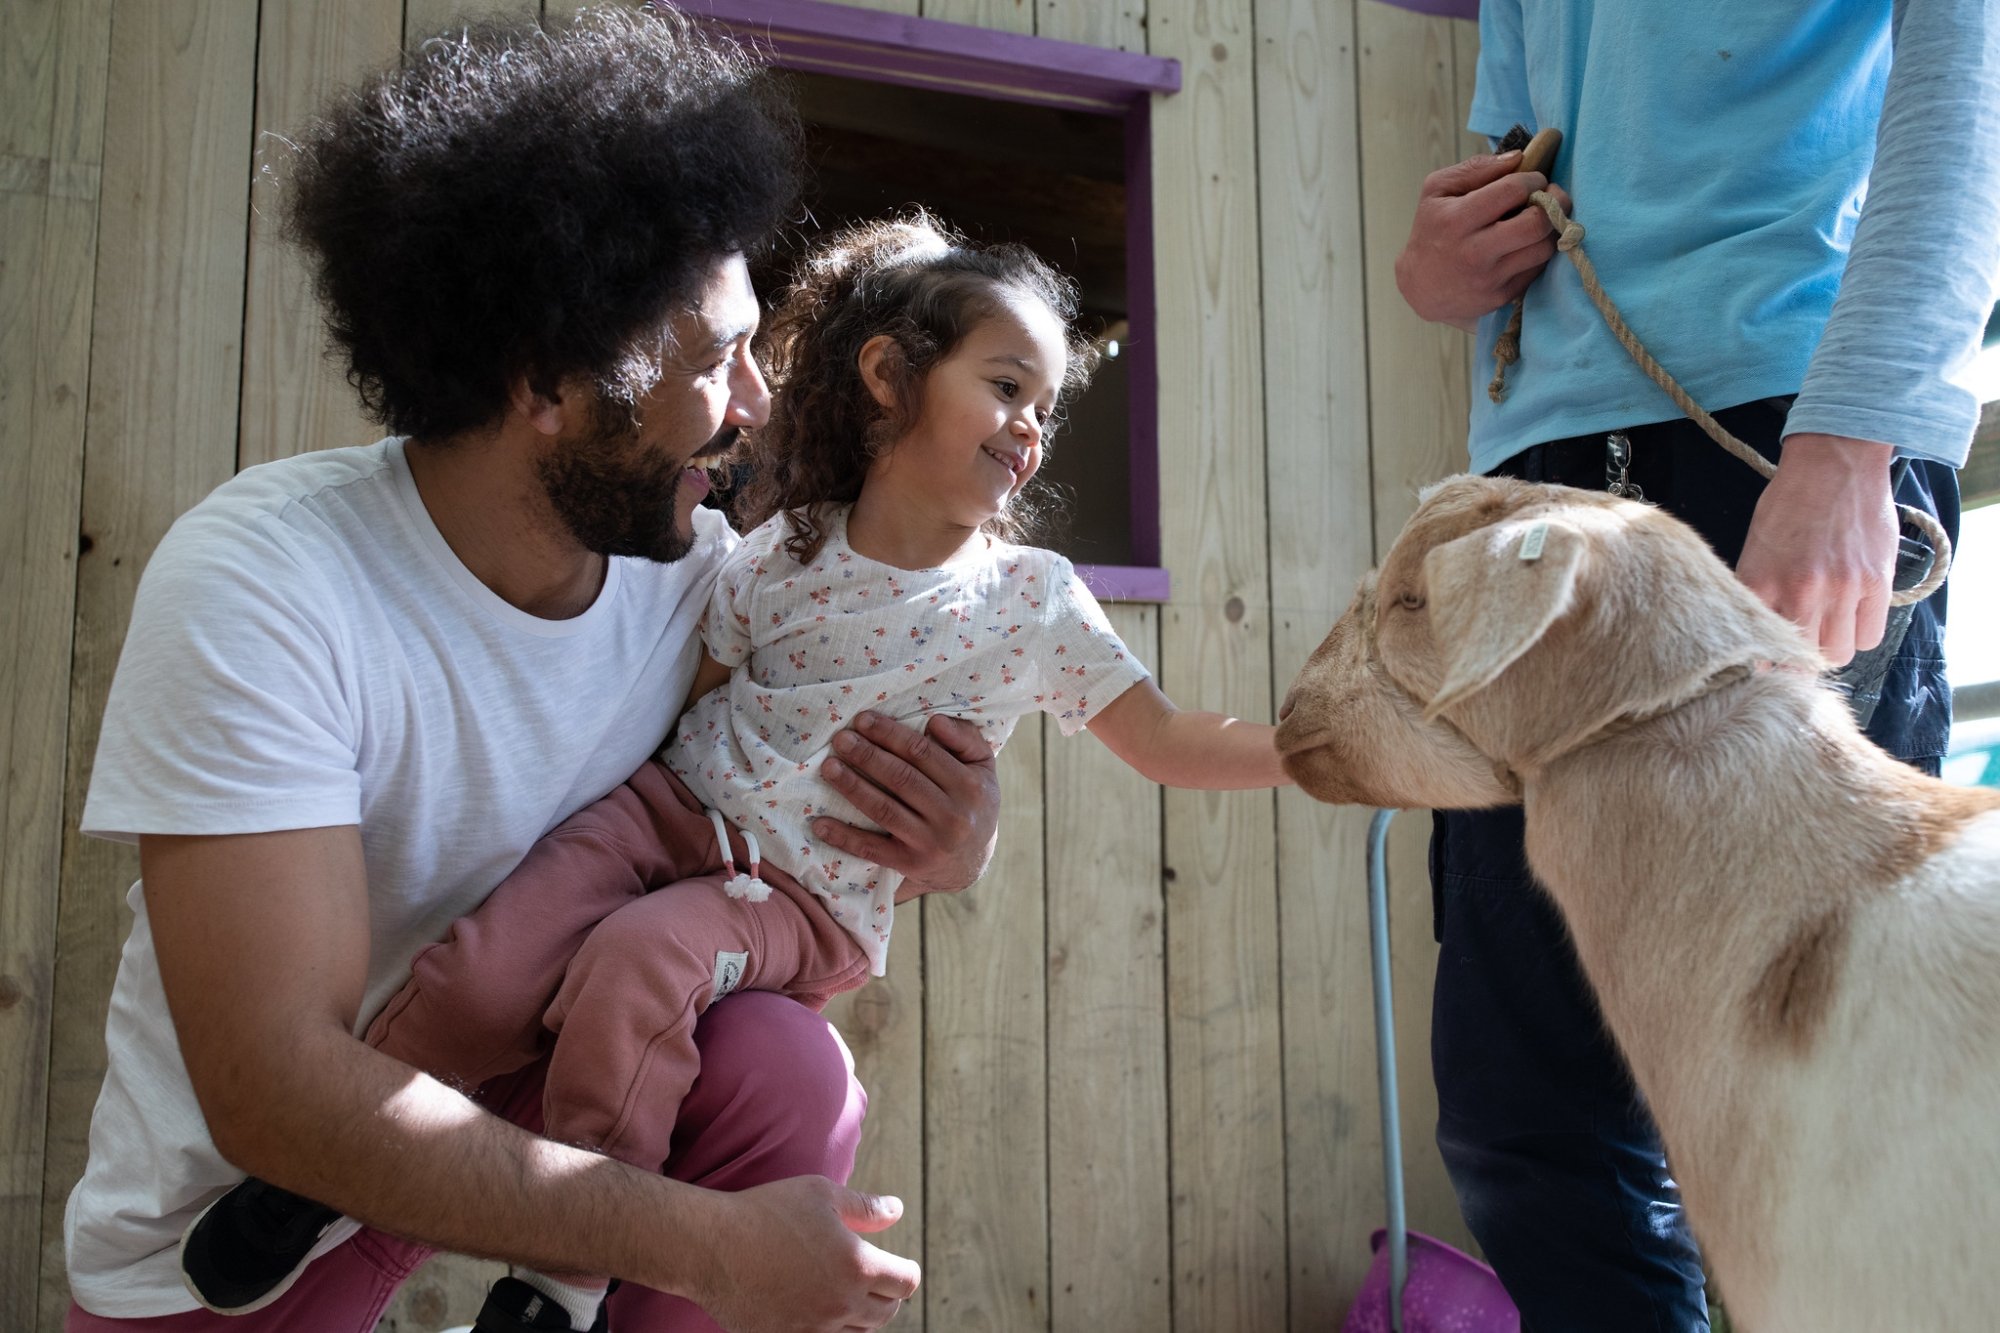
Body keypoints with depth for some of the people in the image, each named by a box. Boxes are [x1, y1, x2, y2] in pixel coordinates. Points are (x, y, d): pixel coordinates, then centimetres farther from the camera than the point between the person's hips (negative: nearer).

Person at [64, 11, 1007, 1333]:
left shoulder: (698, 571, -10)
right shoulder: (259, 585, -26)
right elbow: (273, 1087, -30)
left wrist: (941, 847, -23)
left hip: (518, 1093, 4)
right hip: (236, 1221, -3)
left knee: (787, 1062, -20)